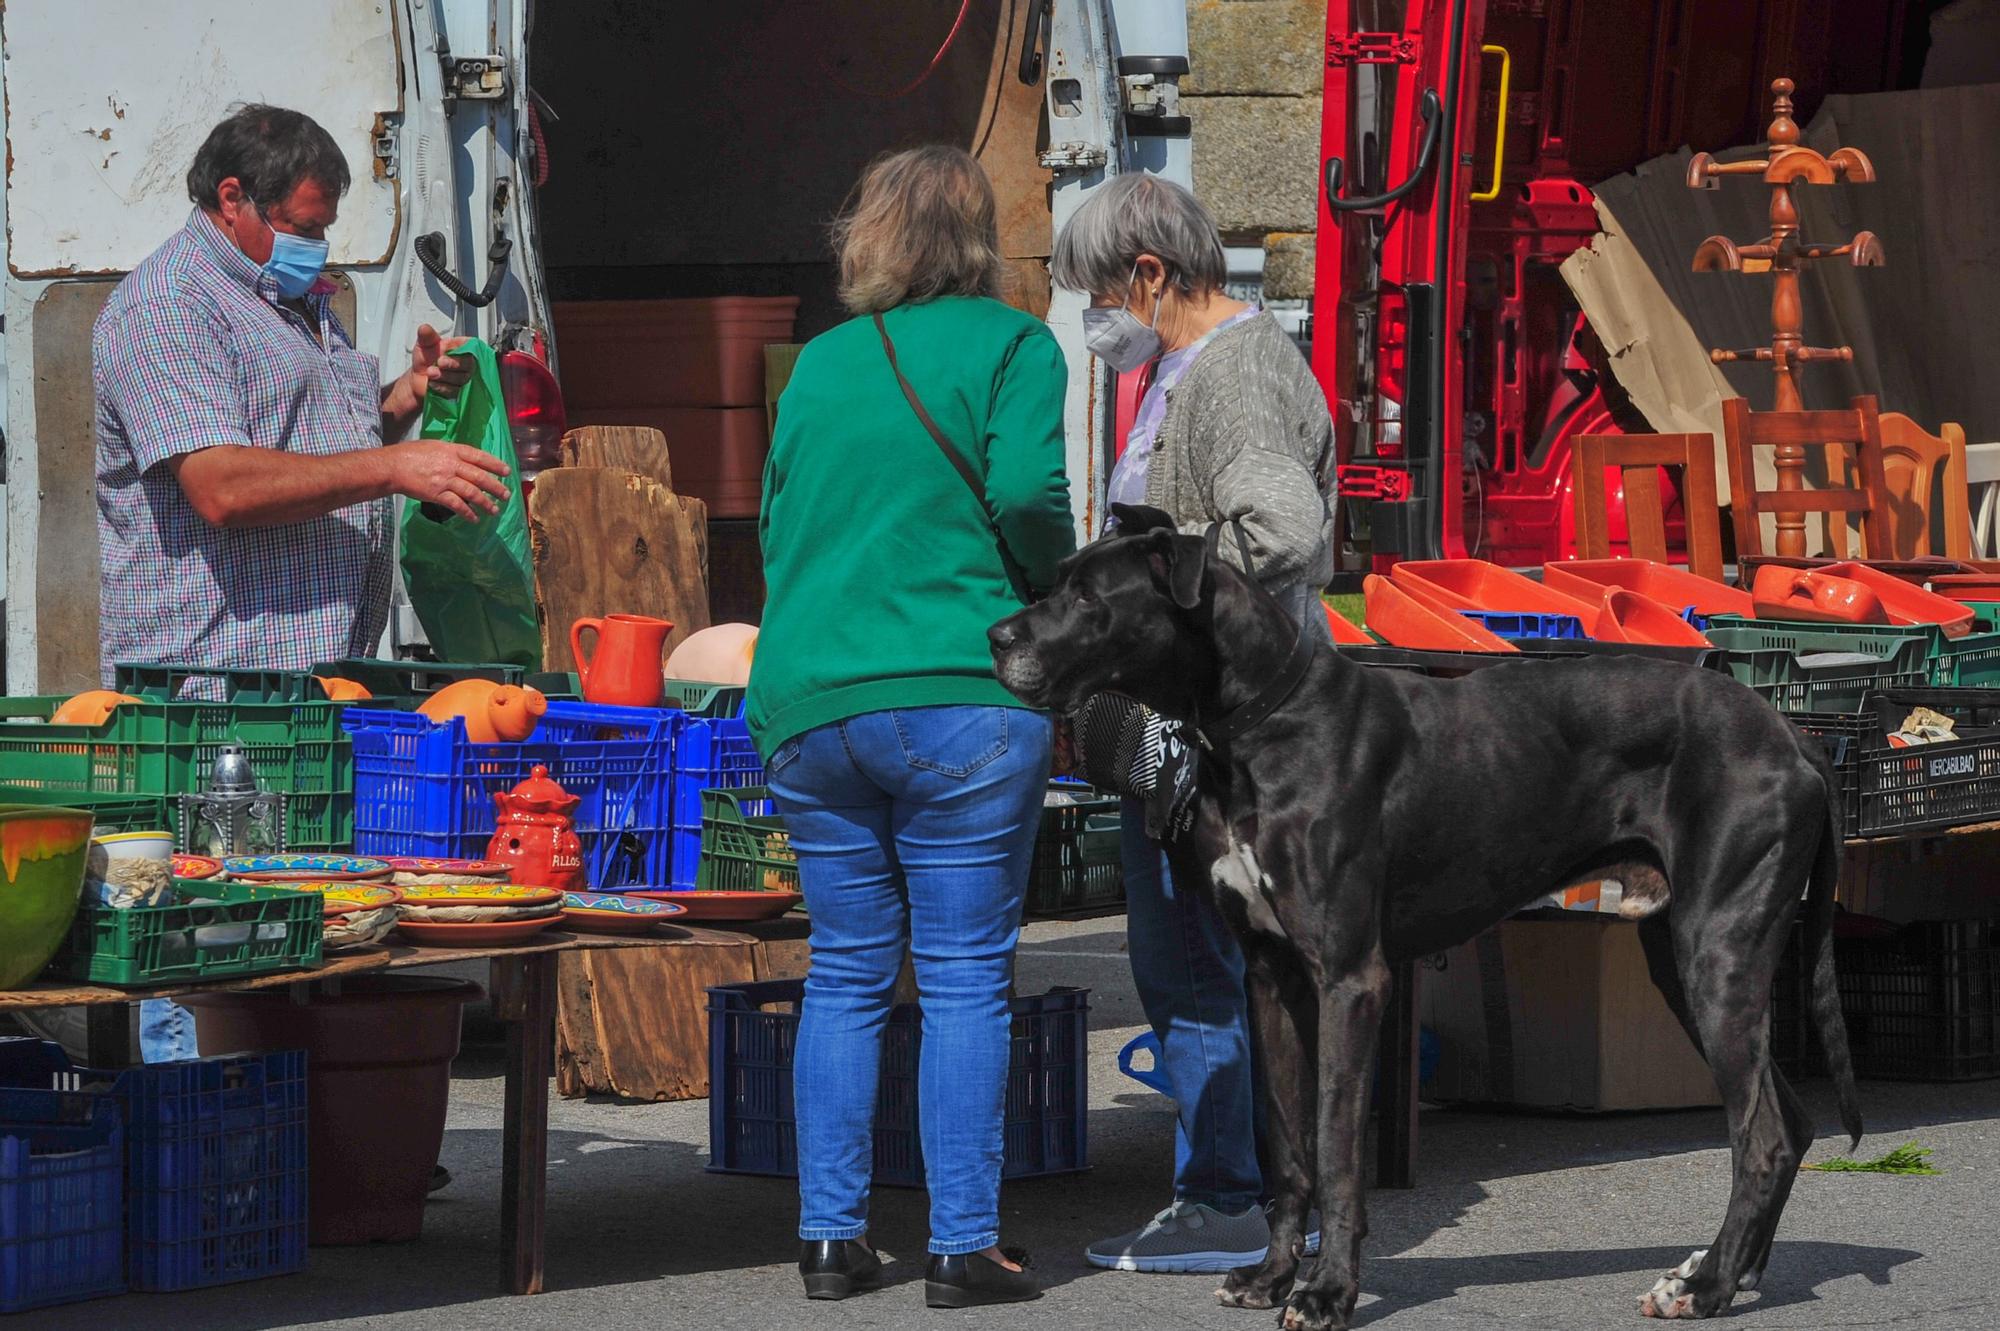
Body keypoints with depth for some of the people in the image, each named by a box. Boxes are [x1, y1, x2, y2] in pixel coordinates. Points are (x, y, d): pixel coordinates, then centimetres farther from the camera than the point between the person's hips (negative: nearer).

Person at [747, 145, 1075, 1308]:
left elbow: (777, 525, 16)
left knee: (846, 971, 11)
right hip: (961, 699, -4)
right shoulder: (1010, 344, -1)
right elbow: (1026, 487, -14)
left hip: (809, 704, 5)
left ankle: (831, 1235, 9)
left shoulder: (820, 362, 14)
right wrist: (1058, 598, 3)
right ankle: (964, 1246, -2)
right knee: (967, 977, 0)